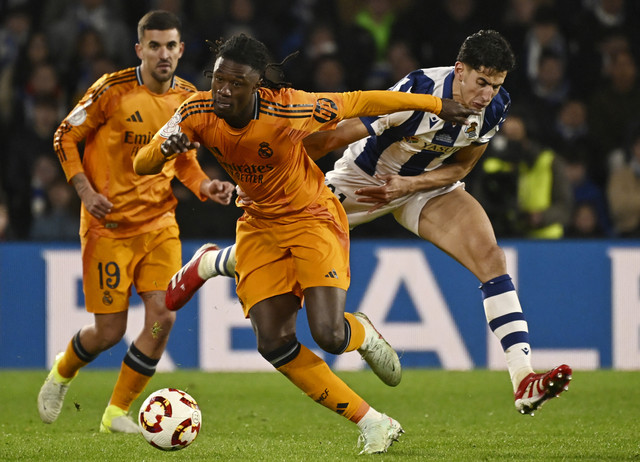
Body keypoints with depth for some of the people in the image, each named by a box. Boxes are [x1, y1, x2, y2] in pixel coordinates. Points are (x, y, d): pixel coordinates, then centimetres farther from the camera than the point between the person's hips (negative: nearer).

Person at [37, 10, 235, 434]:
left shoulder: (189, 100, 2)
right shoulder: (113, 91, -12)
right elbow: (66, 137, -1)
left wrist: (206, 186, -3)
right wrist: (85, 190, -12)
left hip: (160, 224, 4)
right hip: (108, 225, -4)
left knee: (162, 317, -11)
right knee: (110, 331, -4)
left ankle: (117, 414, 4)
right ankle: (63, 372, 31)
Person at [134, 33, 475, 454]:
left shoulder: (288, 110, -29)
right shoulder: (198, 113, -17)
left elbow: (358, 102, -16)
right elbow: (142, 165, -12)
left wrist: (437, 105, -7)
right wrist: (166, 147, -36)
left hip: (312, 218, -4)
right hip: (260, 226, 5)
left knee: (328, 335, -21)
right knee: (273, 343, -9)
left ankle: (364, 335, 21)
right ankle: (372, 423, 2)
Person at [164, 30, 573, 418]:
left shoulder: (495, 107, -19)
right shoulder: (419, 92, -36)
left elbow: (460, 166, -4)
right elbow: (333, 137, -29)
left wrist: (408, 184, -23)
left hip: (428, 184, 4)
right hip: (361, 179, -3)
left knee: (491, 257, -19)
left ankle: (523, 380, -23)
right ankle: (208, 264, 41)